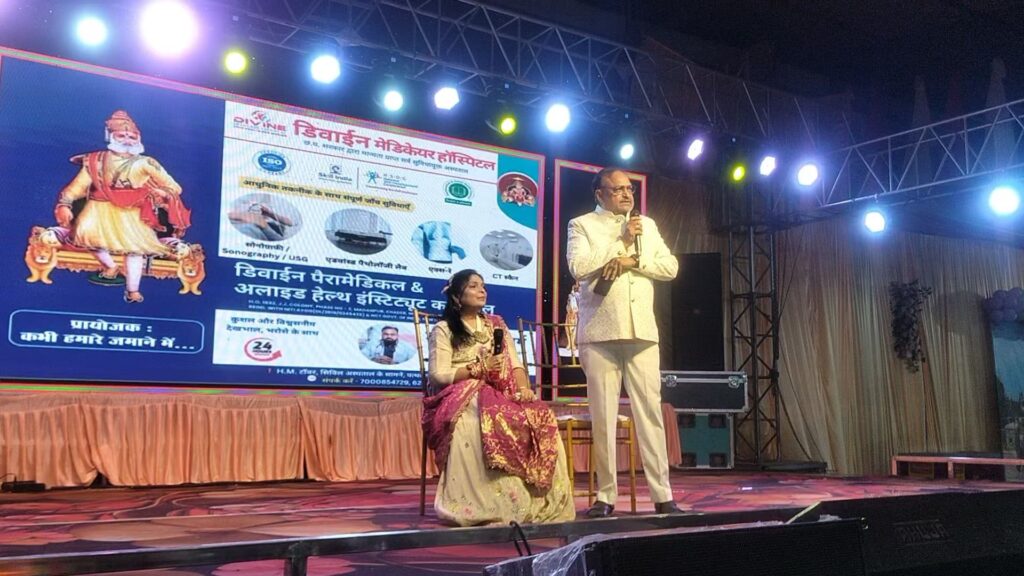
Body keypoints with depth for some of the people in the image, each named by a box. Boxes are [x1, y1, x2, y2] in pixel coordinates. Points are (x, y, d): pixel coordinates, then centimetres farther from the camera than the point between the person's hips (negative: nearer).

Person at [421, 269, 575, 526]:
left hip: (501, 396, 4)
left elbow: (515, 364, 13)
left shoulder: (496, 325, 23)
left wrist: (523, 388, -9)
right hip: (462, 398, -4)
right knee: (492, 422, -39)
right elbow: (438, 375, -4)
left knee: (539, 417, -27)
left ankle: (541, 503, -28)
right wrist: (478, 369, -14)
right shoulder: (443, 330, 8)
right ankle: (498, 504, -34)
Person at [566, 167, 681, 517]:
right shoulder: (582, 225, 6)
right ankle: (606, 496, 6)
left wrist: (632, 260, -7)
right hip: (600, 333, -3)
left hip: (642, 332, 3)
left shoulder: (647, 225, 19)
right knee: (603, 416, -1)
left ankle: (662, 495, 4)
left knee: (650, 412, 0)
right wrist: (622, 241, -7)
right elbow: (578, 267, -10)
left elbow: (670, 267, 8)